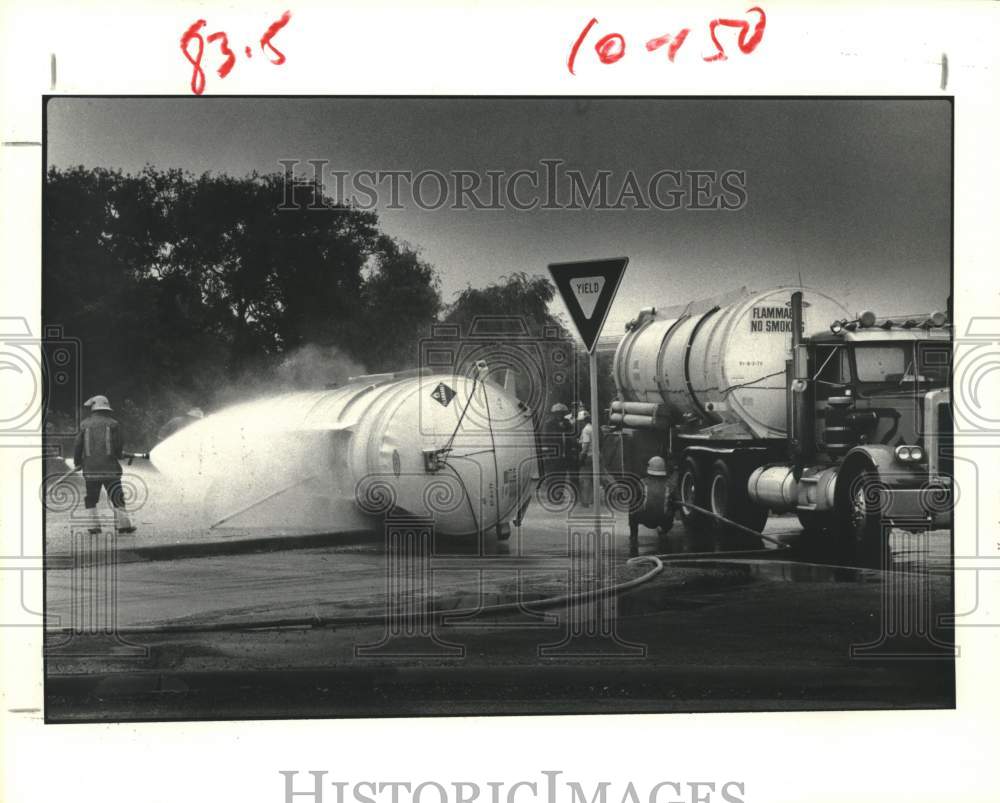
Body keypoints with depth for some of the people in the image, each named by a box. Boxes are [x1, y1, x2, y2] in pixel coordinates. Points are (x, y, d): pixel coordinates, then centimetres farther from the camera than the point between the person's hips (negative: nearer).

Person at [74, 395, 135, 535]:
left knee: (90, 498, 12)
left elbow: (78, 445, 3)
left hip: (90, 469, 1)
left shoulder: (84, 424, 4)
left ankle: (94, 525, 7)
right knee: (116, 496, 4)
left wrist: (77, 462, 16)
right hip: (110, 468, -1)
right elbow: (117, 447, -4)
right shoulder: (113, 424, -1)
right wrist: (121, 454, 18)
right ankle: (123, 524, 0)